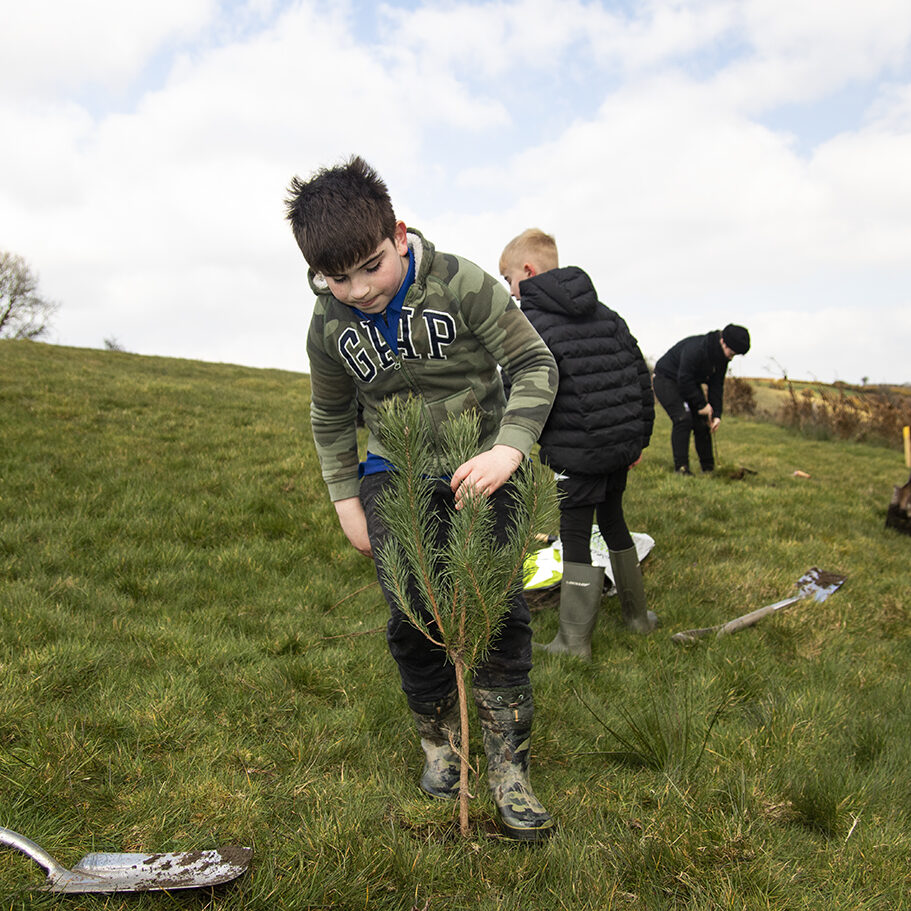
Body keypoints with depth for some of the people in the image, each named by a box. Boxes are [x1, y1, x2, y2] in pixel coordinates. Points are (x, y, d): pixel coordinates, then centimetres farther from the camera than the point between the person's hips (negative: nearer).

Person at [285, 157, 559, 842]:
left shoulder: (459, 283, -16)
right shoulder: (330, 326, -4)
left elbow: (535, 362, -12)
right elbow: (330, 416, 12)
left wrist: (508, 448, -25)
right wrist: (346, 500, 7)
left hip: (476, 465, -2)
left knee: (502, 608, -8)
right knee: (411, 615, -4)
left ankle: (509, 767, 6)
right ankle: (439, 739, 22)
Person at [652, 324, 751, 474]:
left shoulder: (722, 357, -8)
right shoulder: (696, 349, -34)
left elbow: (716, 386, -2)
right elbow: (684, 380, -32)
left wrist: (716, 414, -10)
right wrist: (702, 404, -25)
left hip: (689, 382, 8)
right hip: (666, 379, -8)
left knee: (702, 421, 1)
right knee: (683, 418, -22)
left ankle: (708, 467, 11)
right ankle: (681, 466, -17)